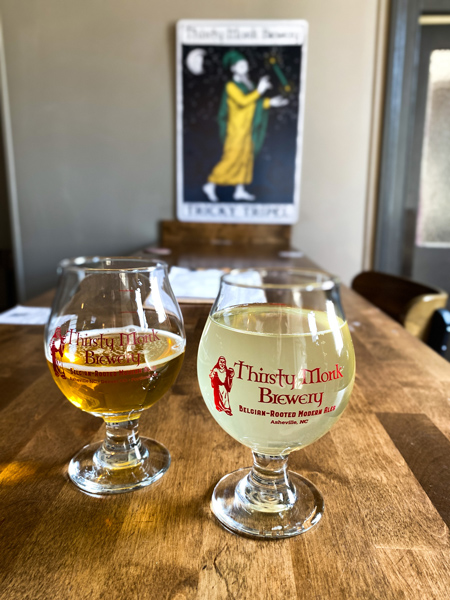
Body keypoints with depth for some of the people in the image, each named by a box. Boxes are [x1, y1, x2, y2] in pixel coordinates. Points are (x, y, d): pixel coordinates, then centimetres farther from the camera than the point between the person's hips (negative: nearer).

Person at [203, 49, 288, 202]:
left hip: (246, 128, 8)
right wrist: (259, 90, -25)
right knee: (231, 159, -9)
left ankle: (240, 191, 13)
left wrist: (270, 102, 9)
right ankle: (210, 185, 1)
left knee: (246, 158, 7)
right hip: (237, 128, -8)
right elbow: (242, 101, -26)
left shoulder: (247, 84, 13)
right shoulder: (231, 86, -11)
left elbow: (253, 103, 16)